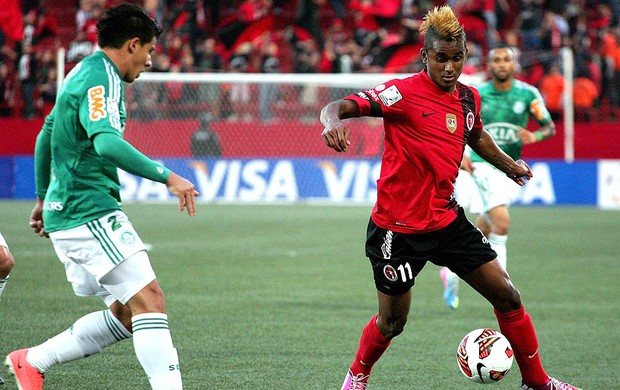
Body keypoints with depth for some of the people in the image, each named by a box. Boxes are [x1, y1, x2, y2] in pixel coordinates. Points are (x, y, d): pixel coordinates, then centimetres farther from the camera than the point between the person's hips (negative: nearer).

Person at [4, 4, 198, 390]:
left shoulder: (83, 73, 19)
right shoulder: (101, 80, -14)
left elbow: (46, 135, 30)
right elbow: (106, 143, -31)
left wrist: (44, 197, 37)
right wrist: (167, 177, -31)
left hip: (67, 210, 10)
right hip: (89, 213, -10)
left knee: (127, 315, 9)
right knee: (148, 298, -15)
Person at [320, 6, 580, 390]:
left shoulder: (469, 98, 4)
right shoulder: (403, 92, -16)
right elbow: (340, 107, -26)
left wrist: (508, 164, 33)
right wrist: (333, 121, -48)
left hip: (447, 220, 6)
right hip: (397, 228, -6)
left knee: (506, 294, 1)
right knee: (392, 322, 5)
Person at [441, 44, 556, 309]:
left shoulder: (528, 94, -1)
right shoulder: (476, 95, -5)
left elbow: (550, 127, 4)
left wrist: (535, 136, -18)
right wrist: (461, 155, -11)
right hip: (483, 165, -4)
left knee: (483, 232, 10)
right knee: (501, 223, -21)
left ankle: (452, 273, 31)